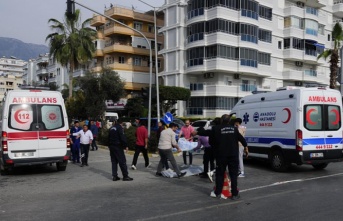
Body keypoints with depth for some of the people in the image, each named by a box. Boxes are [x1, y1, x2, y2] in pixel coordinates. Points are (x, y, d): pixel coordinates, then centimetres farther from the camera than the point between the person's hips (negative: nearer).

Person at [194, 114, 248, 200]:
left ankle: (218, 192, 16)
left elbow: (207, 132, 9)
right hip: (233, 155, 2)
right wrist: (245, 146, 32)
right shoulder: (234, 128, 5)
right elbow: (241, 138, 15)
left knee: (220, 174, 10)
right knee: (233, 174, 6)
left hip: (221, 155, -1)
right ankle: (235, 194, 7)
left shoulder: (217, 129, -3)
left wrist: (197, 133, 25)